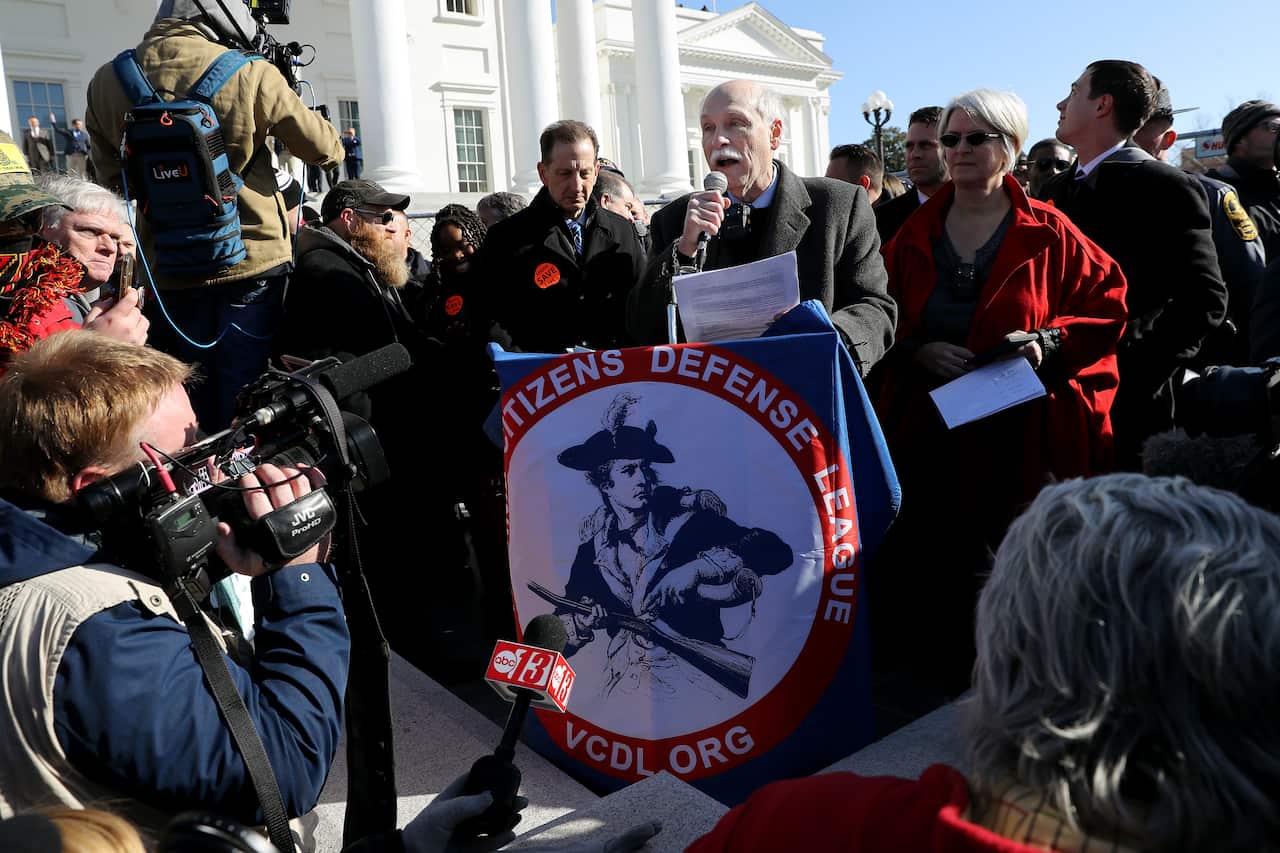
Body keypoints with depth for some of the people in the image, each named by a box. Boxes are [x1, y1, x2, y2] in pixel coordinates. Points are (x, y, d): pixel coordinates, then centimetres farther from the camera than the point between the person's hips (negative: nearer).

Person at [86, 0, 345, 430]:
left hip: (168, 274, 4)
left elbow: (114, 182, 10)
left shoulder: (106, 83, 1)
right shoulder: (250, 75, -11)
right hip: (252, 266, -3)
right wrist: (286, 99, 16)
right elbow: (327, 151, 0)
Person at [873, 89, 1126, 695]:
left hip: (1021, 436, -2)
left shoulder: (1048, 233, 3)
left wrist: (1050, 340, -12)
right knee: (931, 565, 3)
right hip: (930, 432, 2)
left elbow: (1108, 304, 3)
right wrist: (918, 351, -9)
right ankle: (951, 686, 22)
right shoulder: (914, 235, 11)